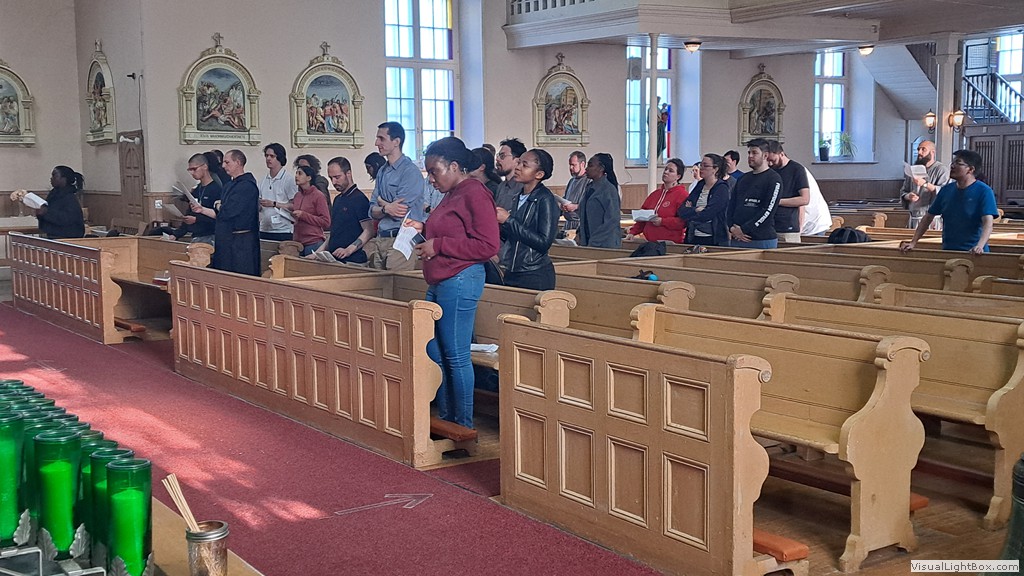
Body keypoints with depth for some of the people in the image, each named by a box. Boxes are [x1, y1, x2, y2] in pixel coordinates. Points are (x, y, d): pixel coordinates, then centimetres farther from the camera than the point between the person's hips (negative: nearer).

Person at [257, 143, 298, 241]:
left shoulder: (289, 179, -5)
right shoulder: (263, 180, 14)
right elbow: (259, 206, 18)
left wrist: (274, 204, -15)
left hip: (283, 231, -6)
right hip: (264, 230, 6)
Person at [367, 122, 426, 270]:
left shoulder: (410, 171, -8)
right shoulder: (382, 172, 16)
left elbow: (401, 212, -15)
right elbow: (372, 212, 10)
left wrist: (382, 203, 4)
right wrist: (386, 209, -13)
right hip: (380, 239, 7)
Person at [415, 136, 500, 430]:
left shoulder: (476, 194, -11)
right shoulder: (451, 195, 18)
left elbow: (487, 246, -18)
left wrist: (438, 245, -16)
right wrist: (425, 231, 13)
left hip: (460, 281, -10)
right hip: (439, 284, 10)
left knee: (456, 358, -3)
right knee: (434, 354, 12)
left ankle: (464, 425, 7)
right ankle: (445, 419, 22)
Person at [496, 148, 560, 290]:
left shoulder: (545, 199, -11)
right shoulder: (519, 197, 11)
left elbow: (544, 242, -21)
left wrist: (508, 220, -18)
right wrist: (498, 223, -3)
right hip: (512, 273, 7)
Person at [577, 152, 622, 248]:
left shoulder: (609, 189, -11)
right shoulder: (589, 188, 12)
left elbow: (612, 221, -16)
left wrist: (593, 241, -17)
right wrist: (579, 233, 6)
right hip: (587, 243, 7)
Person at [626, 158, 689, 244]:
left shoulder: (682, 194, -3)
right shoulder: (655, 194, 19)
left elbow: (684, 221, -14)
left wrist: (662, 221, -20)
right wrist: (633, 232, 7)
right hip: (649, 242, 6)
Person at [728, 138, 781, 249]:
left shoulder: (774, 179, -4)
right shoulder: (743, 178, 19)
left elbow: (768, 210, -12)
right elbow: (732, 205, 18)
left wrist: (744, 229, -14)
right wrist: (731, 228, 0)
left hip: (762, 240, -6)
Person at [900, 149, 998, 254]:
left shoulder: (984, 191, -7)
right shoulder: (946, 190, 9)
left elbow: (988, 222, -17)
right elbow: (928, 217, 11)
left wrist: (980, 246, -33)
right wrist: (913, 242, 3)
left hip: (972, 253, -4)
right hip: (947, 251, 4)